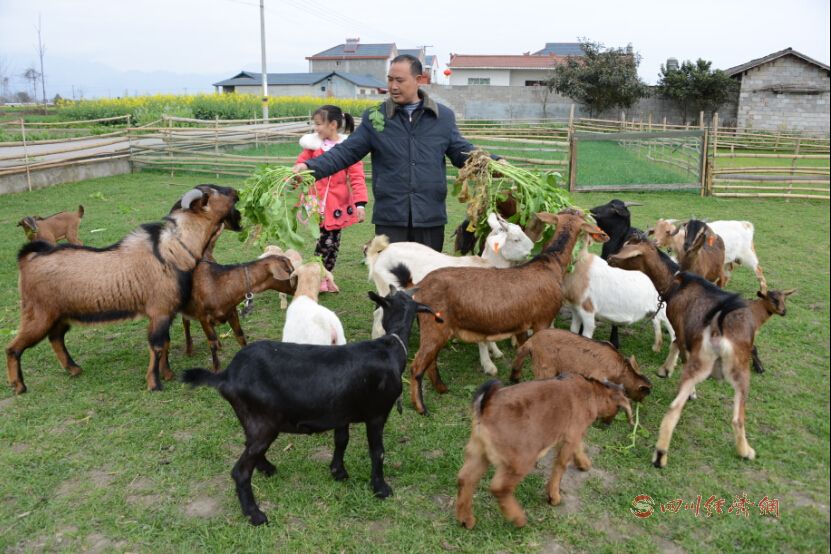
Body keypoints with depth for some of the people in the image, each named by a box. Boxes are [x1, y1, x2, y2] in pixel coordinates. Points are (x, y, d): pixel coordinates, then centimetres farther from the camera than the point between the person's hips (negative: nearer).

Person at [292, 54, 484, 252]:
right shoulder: (374, 117, 4)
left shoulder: (443, 116, 7)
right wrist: (311, 167, -13)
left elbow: (463, 152, 11)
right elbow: (346, 152, 2)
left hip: (430, 216, 2)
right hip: (390, 217, -1)